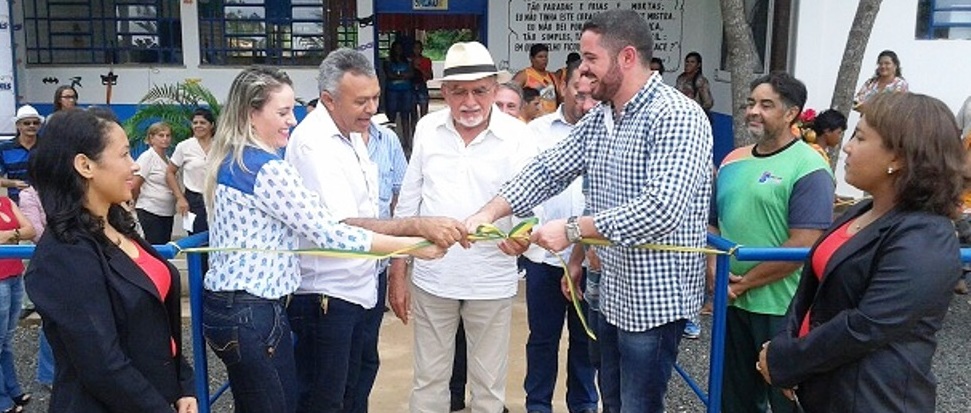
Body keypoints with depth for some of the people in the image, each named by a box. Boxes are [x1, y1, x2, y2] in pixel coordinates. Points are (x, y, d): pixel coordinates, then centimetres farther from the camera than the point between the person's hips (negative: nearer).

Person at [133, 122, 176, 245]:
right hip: (150, 212, -7)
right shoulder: (147, 157, -8)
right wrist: (137, 202, 3)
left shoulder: (167, 159, 13)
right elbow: (134, 186, -10)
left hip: (167, 212, 7)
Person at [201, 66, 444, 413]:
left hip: (226, 304, 10)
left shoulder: (230, 160, 10)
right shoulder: (268, 168, -19)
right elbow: (331, 234, -21)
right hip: (252, 313, -10)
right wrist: (413, 246, -16)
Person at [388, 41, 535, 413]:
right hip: (432, 276, 2)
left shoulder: (517, 135, -8)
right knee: (428, 380, 16)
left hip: (492, 280, -2)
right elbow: (408, 204, 4)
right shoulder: (427, 129, -1)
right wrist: (397, 272, 5)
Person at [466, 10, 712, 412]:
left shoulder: (677, 117, -20)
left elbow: (661, 209, -30)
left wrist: (572, 229, -25)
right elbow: (548, 169, 6)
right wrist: (490, 212, -7)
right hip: (613, 292, 8)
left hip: (655, 297, -8)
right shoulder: (598, 119, 7)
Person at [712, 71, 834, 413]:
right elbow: (712, 222, 14)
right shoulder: (732, 160, 9)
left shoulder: (808, 168, -12)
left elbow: (803, 246, -19)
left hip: (781, 309, -6)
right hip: (732, 303, 6)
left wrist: (744, 282, -14)